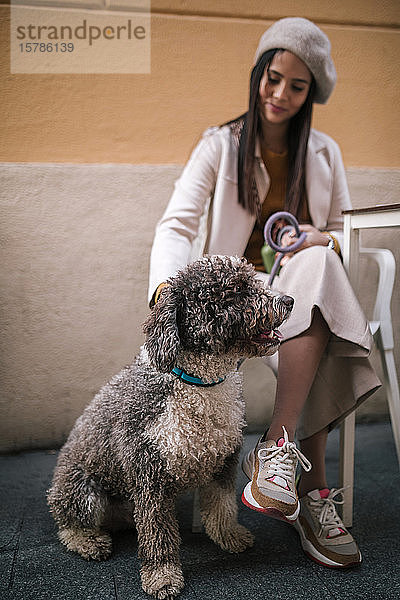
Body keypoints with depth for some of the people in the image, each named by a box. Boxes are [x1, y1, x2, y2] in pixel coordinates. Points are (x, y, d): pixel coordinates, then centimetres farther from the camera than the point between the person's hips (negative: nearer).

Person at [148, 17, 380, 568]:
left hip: (304, 289, 3)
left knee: (316, 263, -35)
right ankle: (314, 489, -32)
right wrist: (166, 283, -31)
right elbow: (177, 224, -10)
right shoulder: (219, 145, 3)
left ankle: (277, 448, -36)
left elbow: (343, 233, 14)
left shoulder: (325, 153, 13)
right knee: (317, 270, -36)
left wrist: (321, 241, -12)